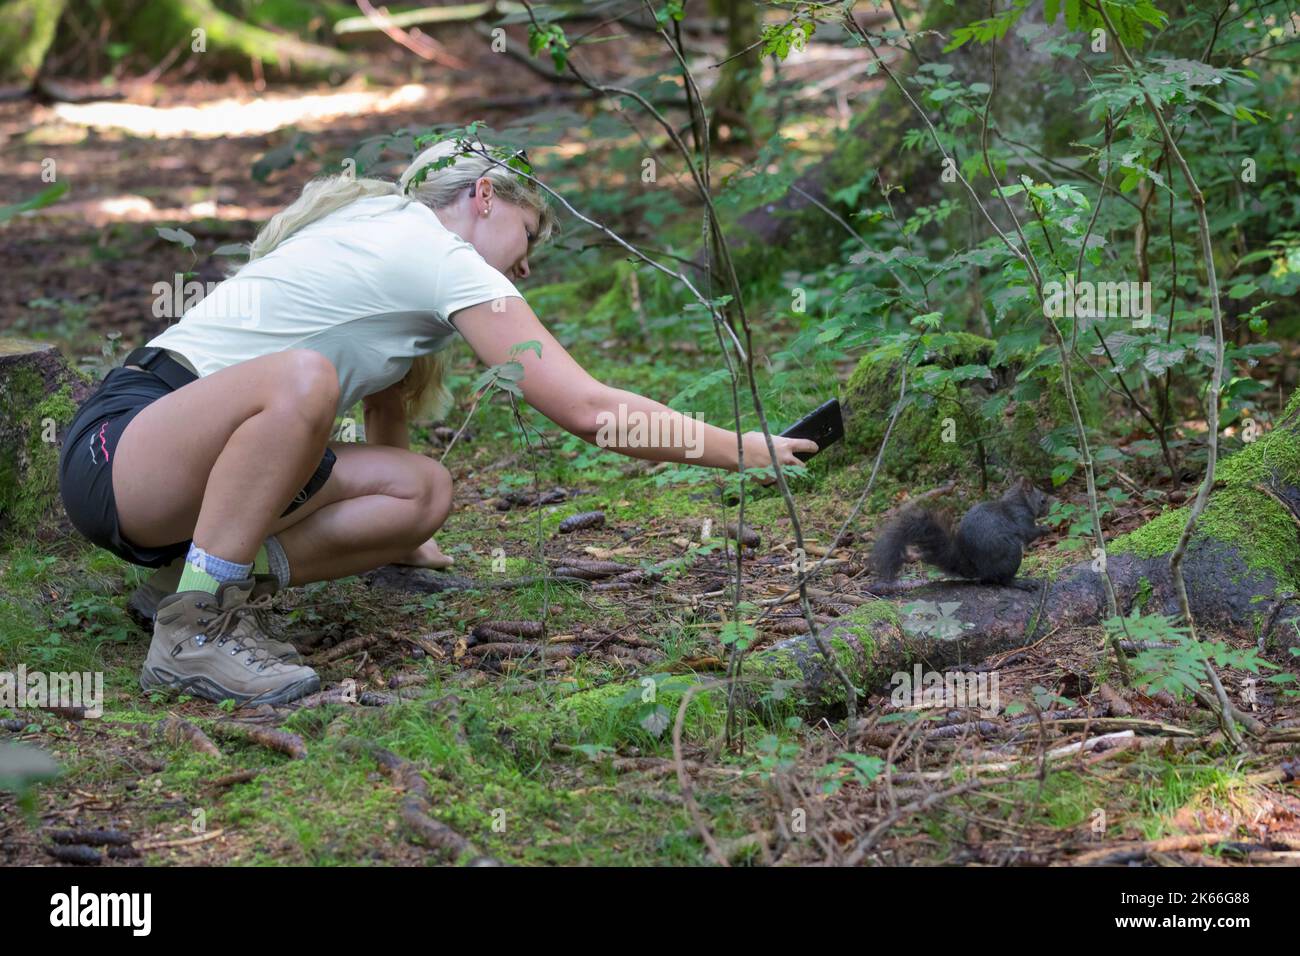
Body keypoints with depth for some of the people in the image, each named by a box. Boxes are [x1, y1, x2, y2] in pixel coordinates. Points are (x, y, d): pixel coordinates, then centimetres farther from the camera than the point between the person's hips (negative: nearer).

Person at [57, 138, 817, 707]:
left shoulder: (383, 239, 17)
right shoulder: (434, 252, -11)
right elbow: (589, 410, -15)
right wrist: (740, 450, -7)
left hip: (197, 464, 9)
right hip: (123, 438, -9)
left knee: (425, 491, -5)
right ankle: (194, 627, -27)